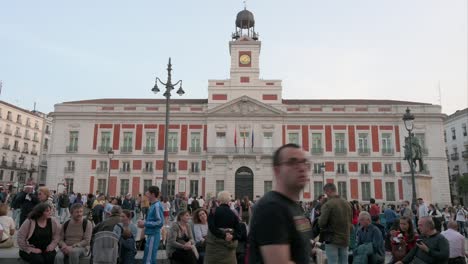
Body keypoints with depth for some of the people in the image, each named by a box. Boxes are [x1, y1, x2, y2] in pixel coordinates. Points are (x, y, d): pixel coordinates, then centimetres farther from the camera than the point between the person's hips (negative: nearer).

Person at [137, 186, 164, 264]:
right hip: (151, 235, 10)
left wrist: (145, 223, -17)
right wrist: (144, 223, 7)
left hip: (153, 236, -10)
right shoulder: (153, 205, 12)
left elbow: (160, 222, -24)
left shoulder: (157, 206, -17)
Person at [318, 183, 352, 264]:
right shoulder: (347, 203, 7)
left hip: (332, 240, -6)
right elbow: (351, 222, 12)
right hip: (345, 239, 6)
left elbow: (321, 223, -17)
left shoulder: (328, 204, -15)